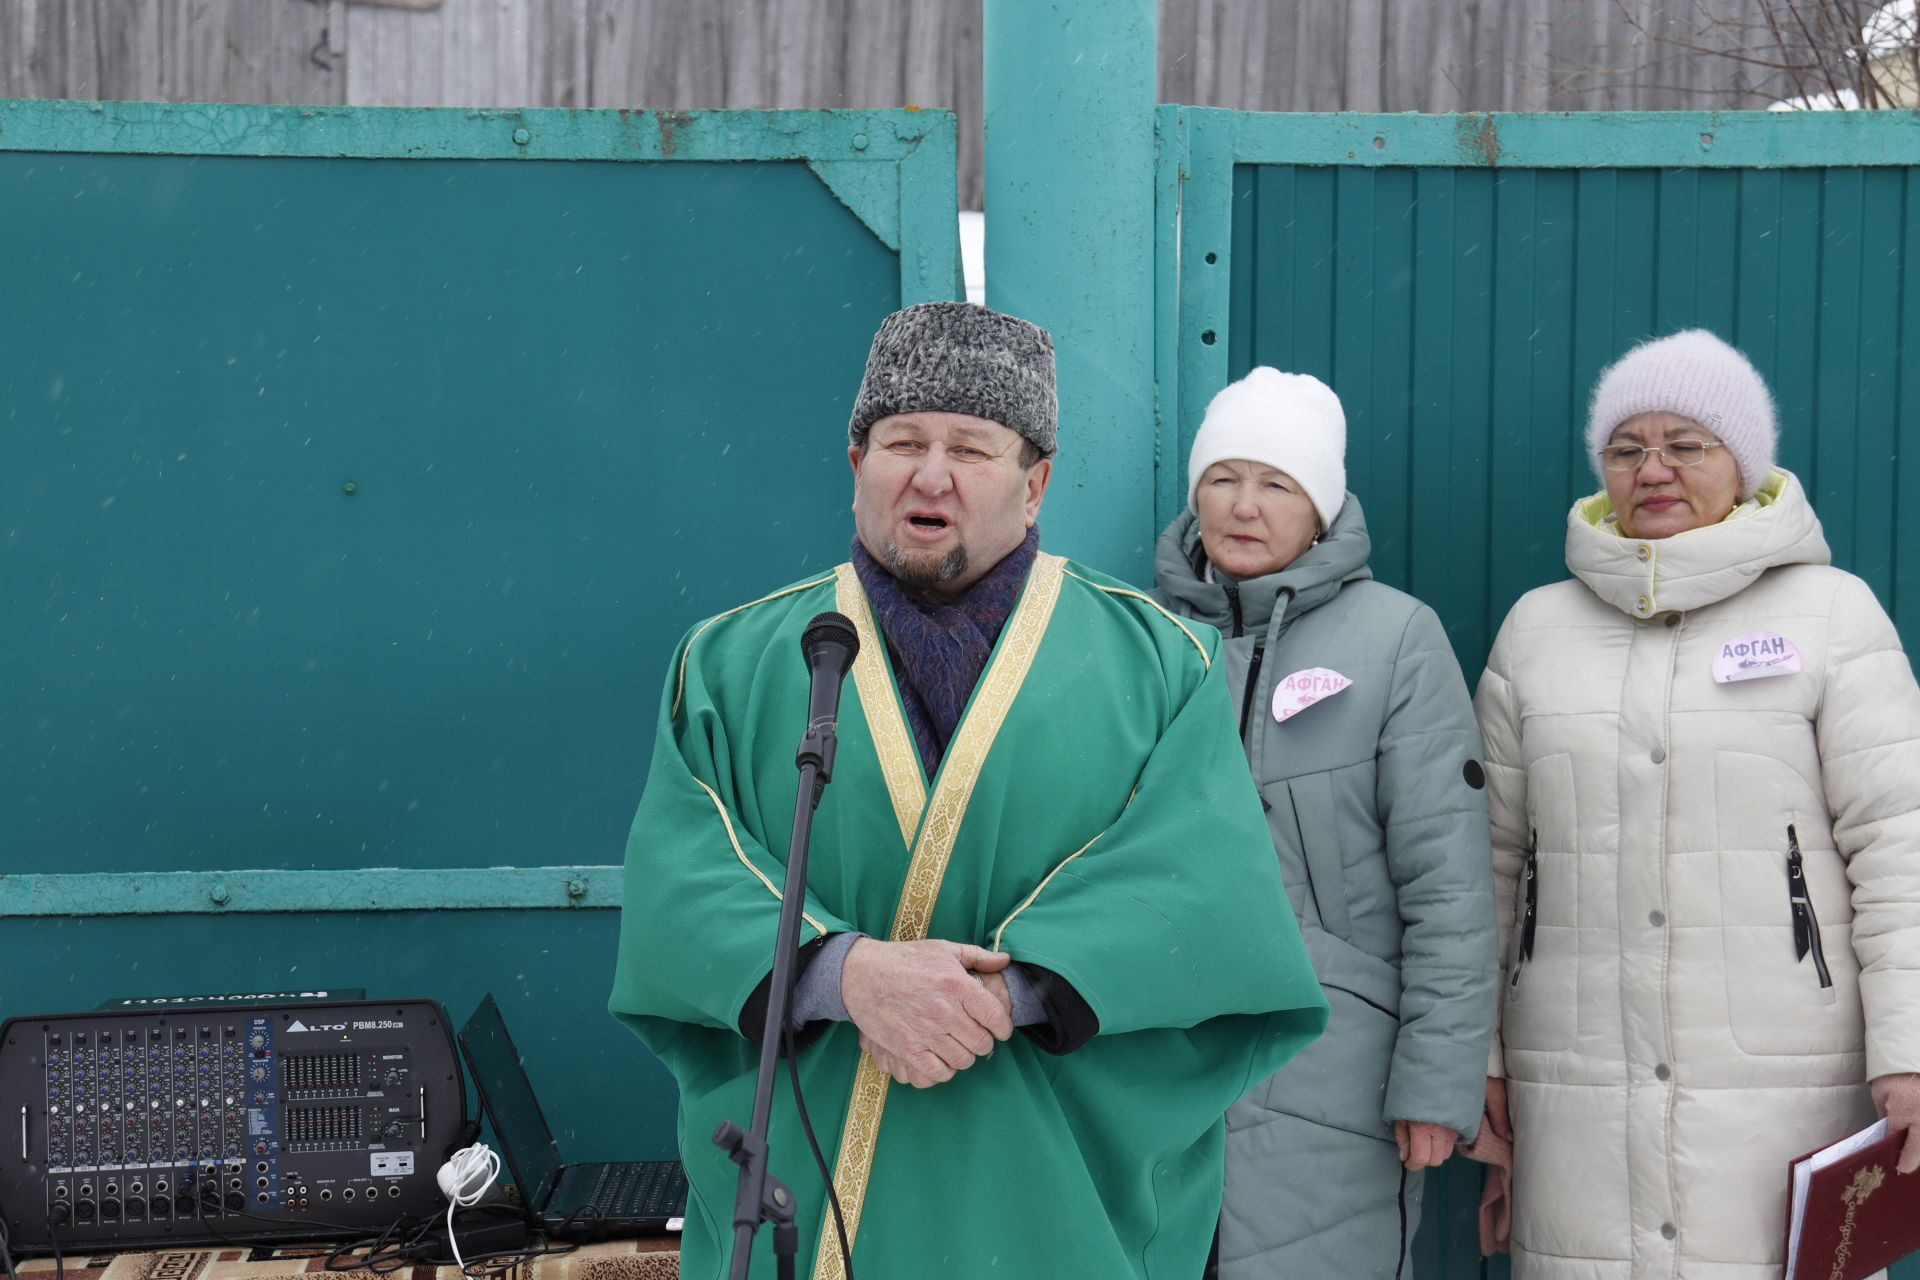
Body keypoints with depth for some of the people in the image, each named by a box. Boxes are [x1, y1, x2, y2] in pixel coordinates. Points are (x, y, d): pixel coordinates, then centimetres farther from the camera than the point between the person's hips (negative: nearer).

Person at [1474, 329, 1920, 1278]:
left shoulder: (1832, 612, 3)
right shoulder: (1539, 627, 12)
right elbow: (1491, 860, 13)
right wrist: (1473, 1052, 10)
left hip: (1786, 1085, -2)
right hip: (1578, 1089, 2)